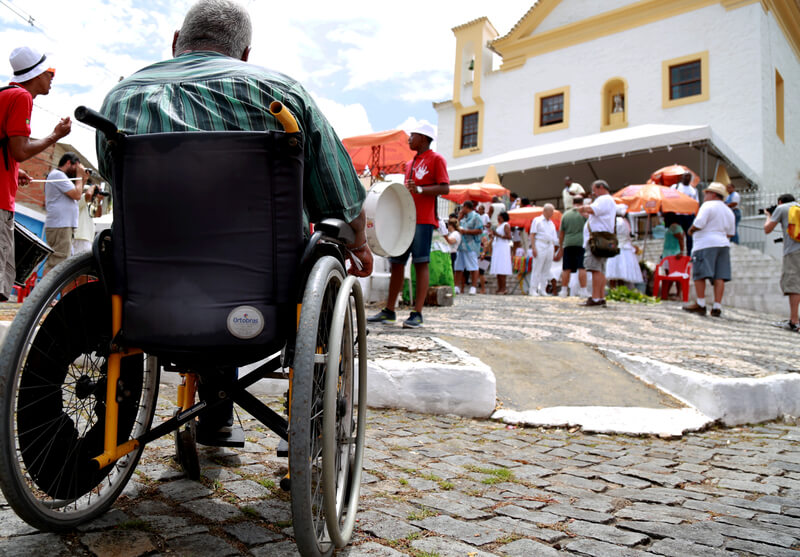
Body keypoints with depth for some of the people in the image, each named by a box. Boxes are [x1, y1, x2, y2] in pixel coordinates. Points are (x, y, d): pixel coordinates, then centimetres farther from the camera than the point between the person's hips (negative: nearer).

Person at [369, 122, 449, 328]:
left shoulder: (436, 159, 0)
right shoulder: (410, 164, 23)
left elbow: (445, 188, -10)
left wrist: (419, 189, -20)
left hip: (423, 220, -8)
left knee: (421, 263, -7)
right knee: (397, 262, 7)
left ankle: (417, 313, -6)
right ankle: (389, 311, 14)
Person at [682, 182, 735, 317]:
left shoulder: (708, 205, -4)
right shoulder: (729, 211, 21)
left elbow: (699, 223, -16)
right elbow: (730, 233, 20)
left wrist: (691, 230, 2)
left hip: (706, 244, -8)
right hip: (723, 245, 8)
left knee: (699, 274, -6)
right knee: (719, 277, 1)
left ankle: (700, 305, -9)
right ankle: (717, 307, -2)